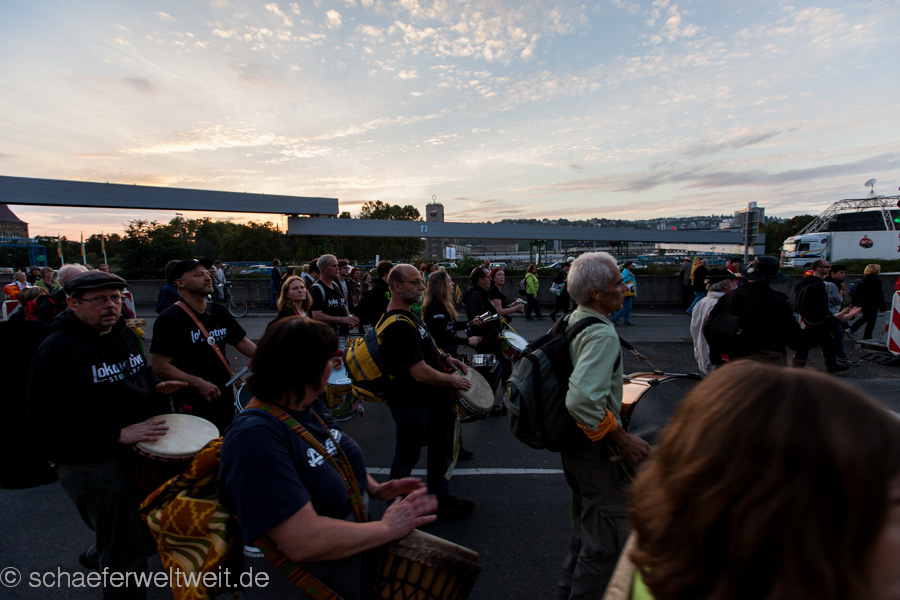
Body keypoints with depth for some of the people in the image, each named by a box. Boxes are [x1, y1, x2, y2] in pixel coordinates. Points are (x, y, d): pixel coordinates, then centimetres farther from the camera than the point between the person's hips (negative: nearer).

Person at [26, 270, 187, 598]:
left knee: (154, 533, 25)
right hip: (93, 466, -8)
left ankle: (97, 557, 53)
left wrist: (155, 387, 0)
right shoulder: (57, 350, -19)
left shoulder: (123, 334, 6)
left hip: (140, 449, 8)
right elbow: (45, 421, -24)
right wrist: (119, 434, -30)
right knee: (128, 558, 7)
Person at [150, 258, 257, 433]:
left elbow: (242, 342, 11)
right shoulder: (170, 319, -14)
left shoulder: (219, 312, 7)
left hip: (225, 400, 7)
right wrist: (198, 383, -24)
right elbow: (159, 366, -19)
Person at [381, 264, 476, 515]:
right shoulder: (399, 326, -29)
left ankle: (441, 498, 40)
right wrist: (453, 381, -16)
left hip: (430, 399, 10)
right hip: (411, 404, -10)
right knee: (407, 457, 11)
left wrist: (444, 357, 5)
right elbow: (421, 373, -31)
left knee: (441, 444, 21)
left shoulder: (408, 314, 5)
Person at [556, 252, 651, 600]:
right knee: (608, 537, 8)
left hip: (573, 441, 10)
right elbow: (582, 400, -37)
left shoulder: (573, 320, 3)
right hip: (595, 449, -10)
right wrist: (622, 438, -25)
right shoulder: (602, 335, -26)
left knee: (588, 523, 28)